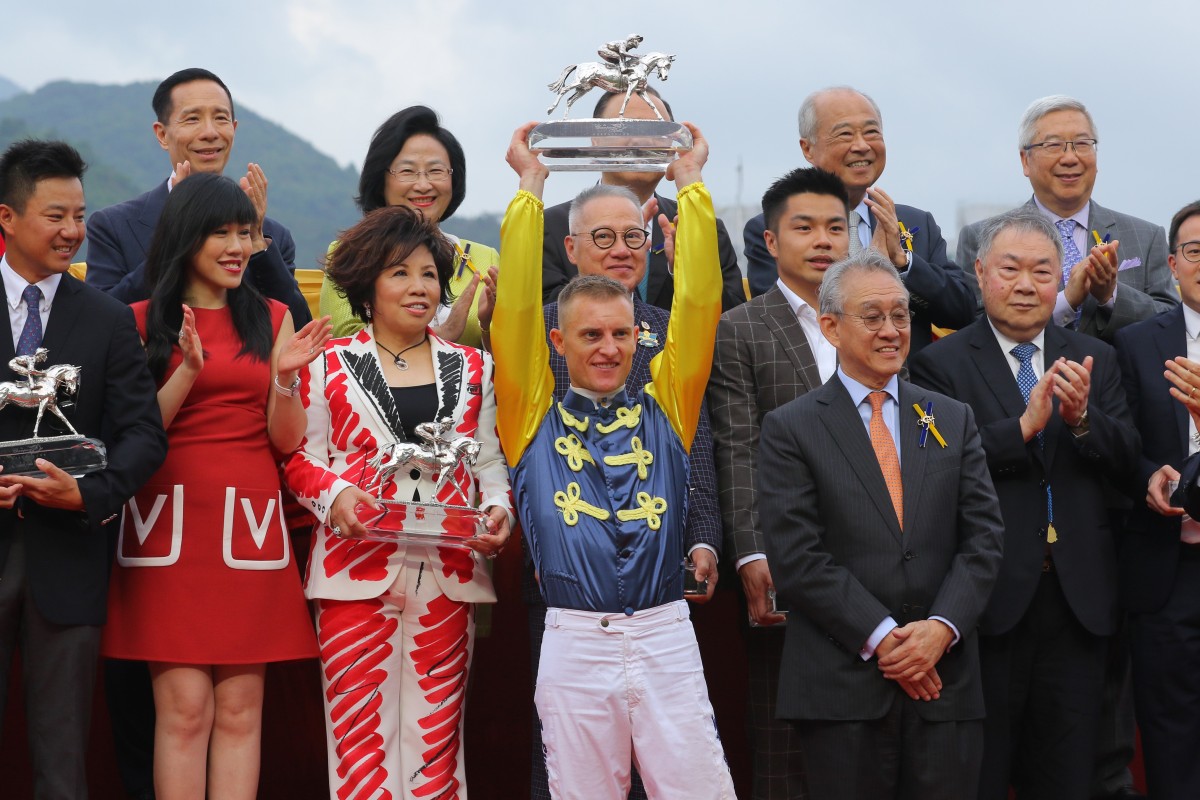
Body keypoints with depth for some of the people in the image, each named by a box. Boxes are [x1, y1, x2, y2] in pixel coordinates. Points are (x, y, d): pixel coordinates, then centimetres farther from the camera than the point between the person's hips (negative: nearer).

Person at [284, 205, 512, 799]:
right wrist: (335, 495, -14)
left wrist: (500, 509, -4)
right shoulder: (329, 364, 6)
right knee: (361, 727, -4)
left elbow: (489, 461, 15)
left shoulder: (472, 368, 14)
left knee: (435, 727, 3)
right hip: (357, 567, -2)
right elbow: (300, 457, 5)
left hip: (447, 572, 2)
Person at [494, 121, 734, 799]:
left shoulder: (663, 407, 11)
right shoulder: (536, 417, 8)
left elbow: (698, 305, 5)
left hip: (666, 637, 1)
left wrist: (690, 184, 6)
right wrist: (531, 186, 3)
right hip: (574, 642, -1)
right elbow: (517, 307, 0)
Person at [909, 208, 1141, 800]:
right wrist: (1025, 425, -23)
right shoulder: (941, 363, -3)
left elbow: (1127, 458, 1)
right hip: (990, 596, -4)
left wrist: (1081, 417, -17)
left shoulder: (1094, 361, 11)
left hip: (1077, 598, 4)